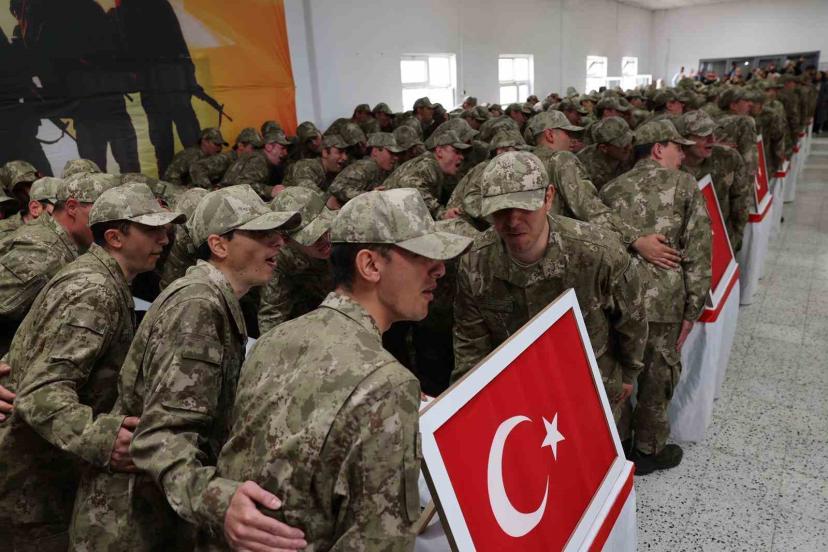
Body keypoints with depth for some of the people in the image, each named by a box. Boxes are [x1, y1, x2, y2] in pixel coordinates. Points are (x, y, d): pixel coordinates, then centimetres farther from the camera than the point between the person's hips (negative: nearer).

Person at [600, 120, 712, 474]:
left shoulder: (611, 189, 13)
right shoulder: (685, 186, 3)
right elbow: (697, 253, -3)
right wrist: (693, 308, 1)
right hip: (661, 299, -4)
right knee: (657, 375, 13)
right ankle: (648, 450, 29)